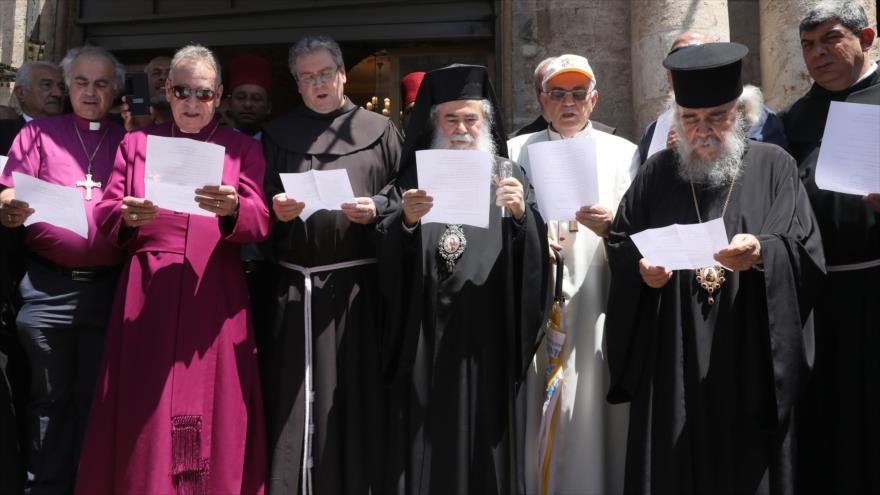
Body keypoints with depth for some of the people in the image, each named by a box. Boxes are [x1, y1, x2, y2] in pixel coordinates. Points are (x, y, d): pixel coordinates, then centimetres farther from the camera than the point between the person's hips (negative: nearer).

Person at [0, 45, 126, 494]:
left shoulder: (128, 142, 11)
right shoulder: (39, 132, 9)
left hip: (109, 287, 1)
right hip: (47, 285, -1)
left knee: (94, 395, 9)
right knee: (50, 393, 8)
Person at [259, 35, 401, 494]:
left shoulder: (379, 130, 9)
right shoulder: (276, 133, 14)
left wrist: (376, 209, -14)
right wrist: (276, 210, -10)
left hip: (357, 283, -1)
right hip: (293, 285, 2)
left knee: (353, 393, 1)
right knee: (292, 397, 3)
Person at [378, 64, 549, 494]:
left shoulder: (508, 176, 8)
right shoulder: (414, 176, 9)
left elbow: (534, 253, -4)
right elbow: (387, 256, -3)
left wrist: (521, 213, -22)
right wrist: (406, 220, -22)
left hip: (487, 335, 0)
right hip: (424, 334, 0)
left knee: (483, 442, 7)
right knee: (425, 447, 5)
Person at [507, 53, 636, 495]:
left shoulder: (622, 152, 10)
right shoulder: (517, 151, 13)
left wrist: (611, 226, -18)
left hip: (598, 302, 0)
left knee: (594, 410, 0)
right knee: (541, 415, 0)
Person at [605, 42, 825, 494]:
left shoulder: (774, 167, 2)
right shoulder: (657, 172, 8)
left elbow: (804, 252, -6)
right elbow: (619, 242, 11)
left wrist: (761, 255, -25)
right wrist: (641, 268, -9)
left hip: (751, 364, -1)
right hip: (671, 364, 2)